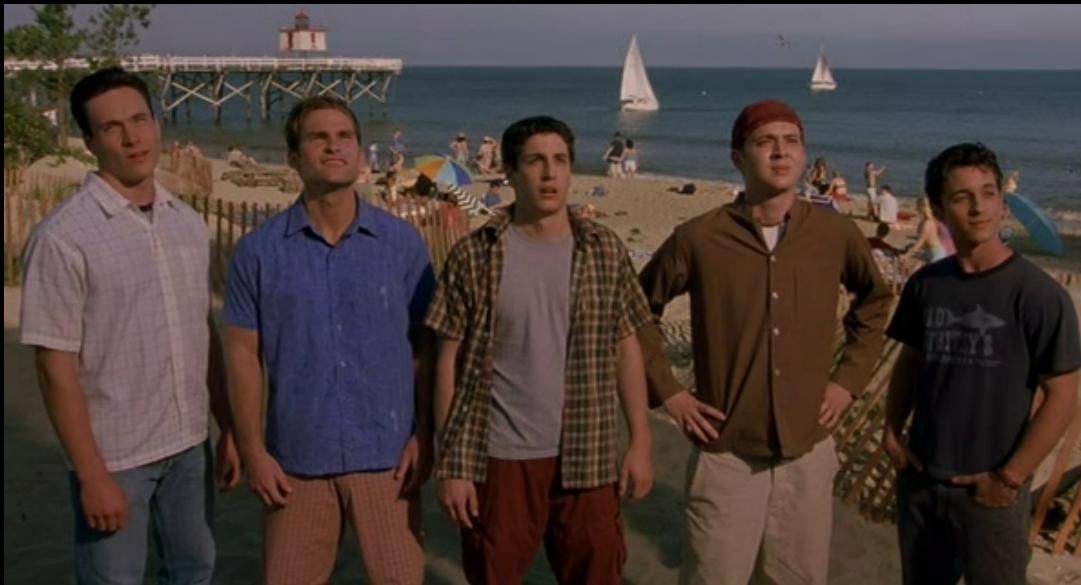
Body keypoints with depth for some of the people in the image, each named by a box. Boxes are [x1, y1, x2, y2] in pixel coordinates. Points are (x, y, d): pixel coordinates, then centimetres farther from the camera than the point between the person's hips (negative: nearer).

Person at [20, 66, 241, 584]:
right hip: (114, 453, -6)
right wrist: (92, 474, -16)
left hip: (189, 444, 6)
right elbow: (56, 368, -15)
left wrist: (228, 427, 10)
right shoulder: (63, 237, -15)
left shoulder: (190, 226, 4)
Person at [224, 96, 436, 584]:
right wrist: (253, 451, -3)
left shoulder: (403, 243, -2)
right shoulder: (259, 250, -3)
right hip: (296, 457, 0)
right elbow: (244, 354, 0)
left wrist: (424, 436, -5)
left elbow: (425, 346, 1)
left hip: (386, 454, 0)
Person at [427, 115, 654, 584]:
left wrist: (640, 443, 0)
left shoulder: (605, 250, 1)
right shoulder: (474, 255, -5)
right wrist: (451, 463, -7)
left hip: (587, 459, 2)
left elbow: (626, 348, 5)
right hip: (498, 458, -2)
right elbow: (450, 360, -4)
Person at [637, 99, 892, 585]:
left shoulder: (836, 233, -2)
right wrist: (667, 391, -3)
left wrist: (849, 378, 7)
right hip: (726, 451, -2)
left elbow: (876, 300, 16)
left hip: (808, 449, 3)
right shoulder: (699, 238, -9)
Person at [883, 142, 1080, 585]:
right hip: (919, 479, 4)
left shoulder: (1037, 294, -13)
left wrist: (1010, 478, -13)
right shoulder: (925, 284, 0)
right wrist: (892, 431, 0)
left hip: (988, 491, -4)